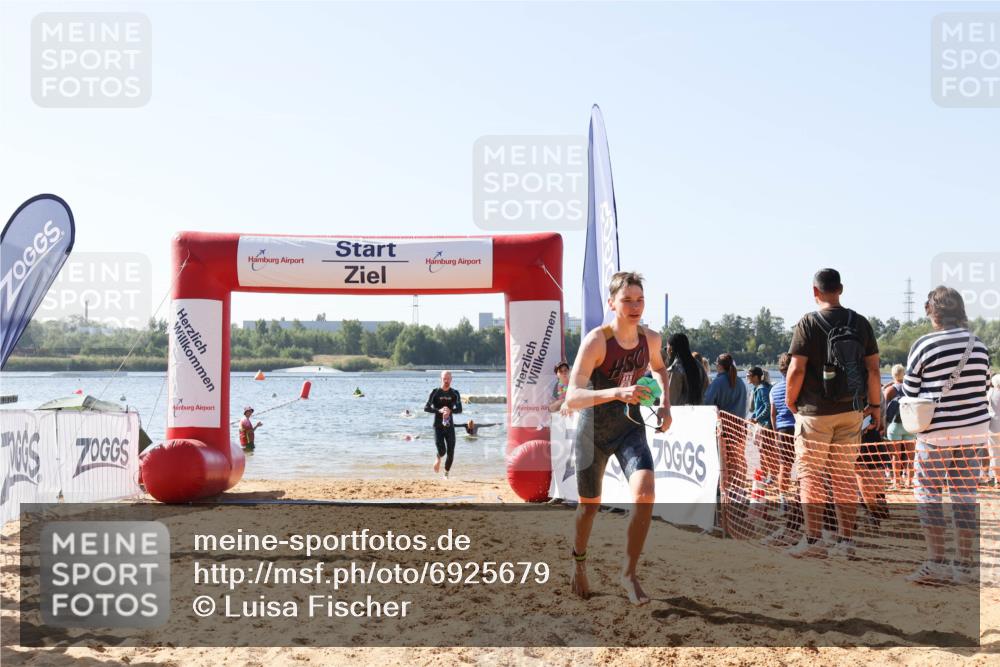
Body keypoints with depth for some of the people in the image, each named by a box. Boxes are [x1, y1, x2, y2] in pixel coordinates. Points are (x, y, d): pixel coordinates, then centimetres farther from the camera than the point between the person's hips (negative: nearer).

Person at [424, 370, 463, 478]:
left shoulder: (455, 393, 4)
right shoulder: (435, 393, -2)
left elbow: (459, 409, -3)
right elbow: (426, 408, -8)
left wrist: (450, 411, -24)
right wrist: (439, 410, -24)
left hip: (450, 426, 2)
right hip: (438, 426, -2)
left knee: (451, 452, 0)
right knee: (442, 451, -13)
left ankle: (446, 473, 17)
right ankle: (438, 459, 23)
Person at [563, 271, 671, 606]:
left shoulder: (651, 338, -8)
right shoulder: (596, 341, -25)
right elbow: (572, 398, -34)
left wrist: (665, 405, 4)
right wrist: (617, 393, -48)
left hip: (631, 427, 3)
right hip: (593, 431, -3)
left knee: (645, 493, -21)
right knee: (590, 505, 13)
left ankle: (629, 572, -4)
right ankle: (579, 560, 44)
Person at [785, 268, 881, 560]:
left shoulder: (808, 323, -9)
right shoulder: (861, 323, 3)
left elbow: (797, 369, -12)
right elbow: (873, 369, 4)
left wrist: (790, 401, 2)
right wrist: (875, 404, 14)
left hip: (815, 412, -4)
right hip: (851, 411, 4)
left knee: (811, 475, 2)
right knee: (845, 476, 10)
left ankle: (813, 540, -1)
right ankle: (846, 541, 10)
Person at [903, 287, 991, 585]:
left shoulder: (924, 345, -11)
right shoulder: (979, 345, 3)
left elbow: (910, 390, -4)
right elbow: (981, 385, 13)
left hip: (936, 432, -5)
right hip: (973, 428, 5)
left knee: (928, 493, 4)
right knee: (965, 494, 9)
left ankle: (936, 563, 0)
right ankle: (964, 565, 11)